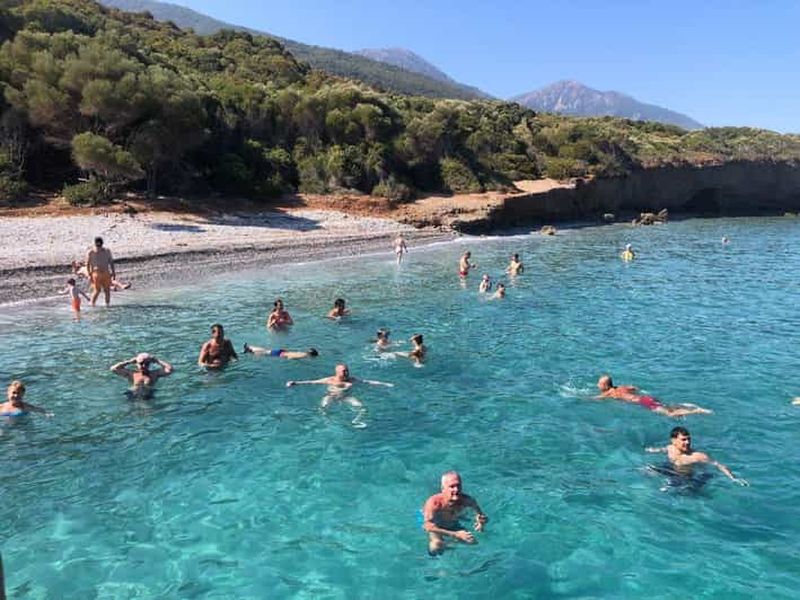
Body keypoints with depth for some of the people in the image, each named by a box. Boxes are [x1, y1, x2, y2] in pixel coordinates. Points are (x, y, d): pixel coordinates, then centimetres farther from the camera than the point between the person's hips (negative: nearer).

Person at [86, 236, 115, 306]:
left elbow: (111, 262, 12)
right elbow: (87, 264, -1)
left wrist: (113, 272, 8)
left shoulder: (107, 251, 7)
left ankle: (107, 304, 12)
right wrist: (89, 275, -7)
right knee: (97, 290, -4)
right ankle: (92, 304, 10)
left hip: (106, 273, 3)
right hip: (96, 273, -3)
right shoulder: (90, 253, -2)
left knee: (107, 290, 4)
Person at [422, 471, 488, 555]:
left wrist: (481, 522, -35)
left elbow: (483, 517, -9)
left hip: (454, 526, 5)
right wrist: (455, 534, -50)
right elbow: (428, 526, -44)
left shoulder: (467, 500, -22)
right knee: (436, 547, -31)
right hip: (436, 528, -5)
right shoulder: (434, 502, -34)